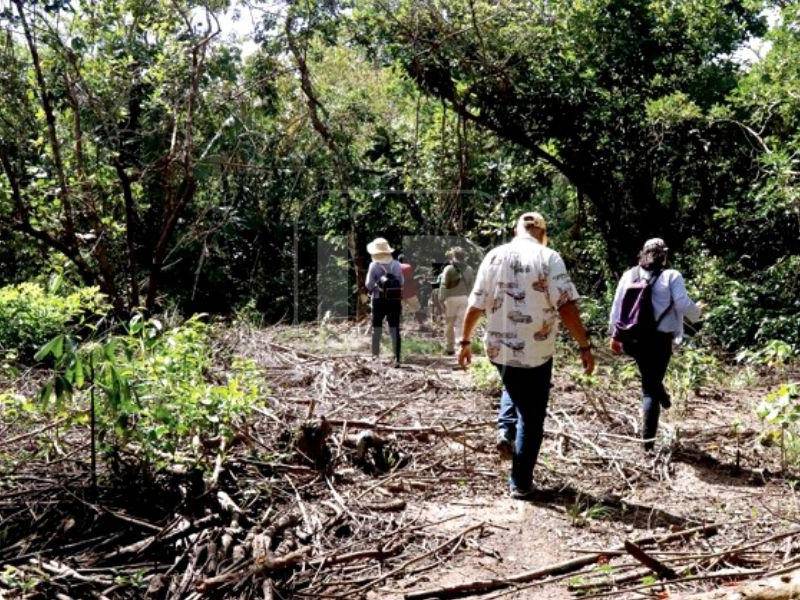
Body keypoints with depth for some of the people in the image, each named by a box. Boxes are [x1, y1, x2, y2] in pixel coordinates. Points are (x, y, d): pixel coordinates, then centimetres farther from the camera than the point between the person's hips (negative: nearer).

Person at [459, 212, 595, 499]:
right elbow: (566, 307, -17)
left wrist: (466, 341, 15)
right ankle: (520, 484, 15)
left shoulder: (494, 256, 2)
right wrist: (585, 346, -11)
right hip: (536, 351, -4)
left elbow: (475, 306, 4)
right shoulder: (548, 258, -10)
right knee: (532, 418, 10)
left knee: (514, 392, 34)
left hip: (499, 348, 4)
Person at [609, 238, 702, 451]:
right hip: (659, 339, -3)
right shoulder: (671, 276, -5)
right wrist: (697, 312, 12)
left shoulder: (629, 275, 7)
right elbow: (683, 305, -10)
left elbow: (616, 307, 8)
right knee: (651, 386, 4)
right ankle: (648, 439, 6)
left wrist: (615, 335, 15)